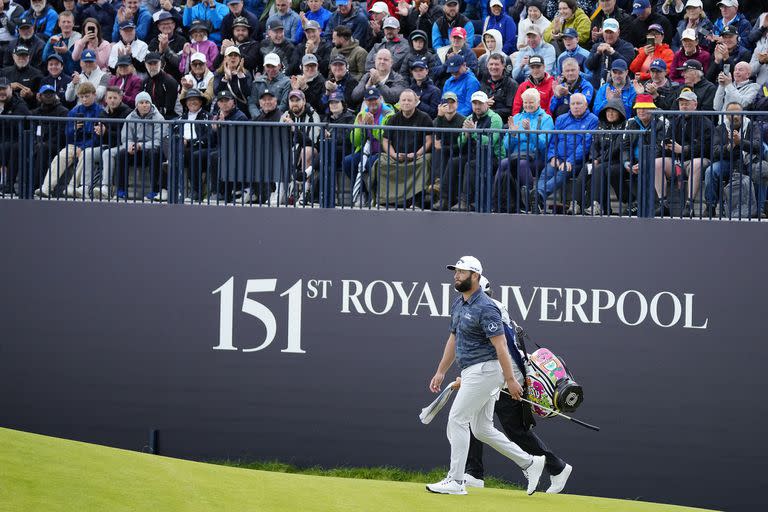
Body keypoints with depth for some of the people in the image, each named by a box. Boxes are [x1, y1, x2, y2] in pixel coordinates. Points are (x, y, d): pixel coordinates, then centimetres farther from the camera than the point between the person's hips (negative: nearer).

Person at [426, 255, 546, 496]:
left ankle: (455, 481, -7)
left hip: (484, 370, -10)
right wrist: (441, 372, 21)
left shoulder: (485, 308, -17)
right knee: (481, 429, 12)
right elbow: (453, 340, 22)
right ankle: (529, 463, 18)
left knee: (457, 420, -10)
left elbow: (500, 346, -20)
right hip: (471, 374, 10)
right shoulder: (458, 305, 13)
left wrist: (510, 380, -22)